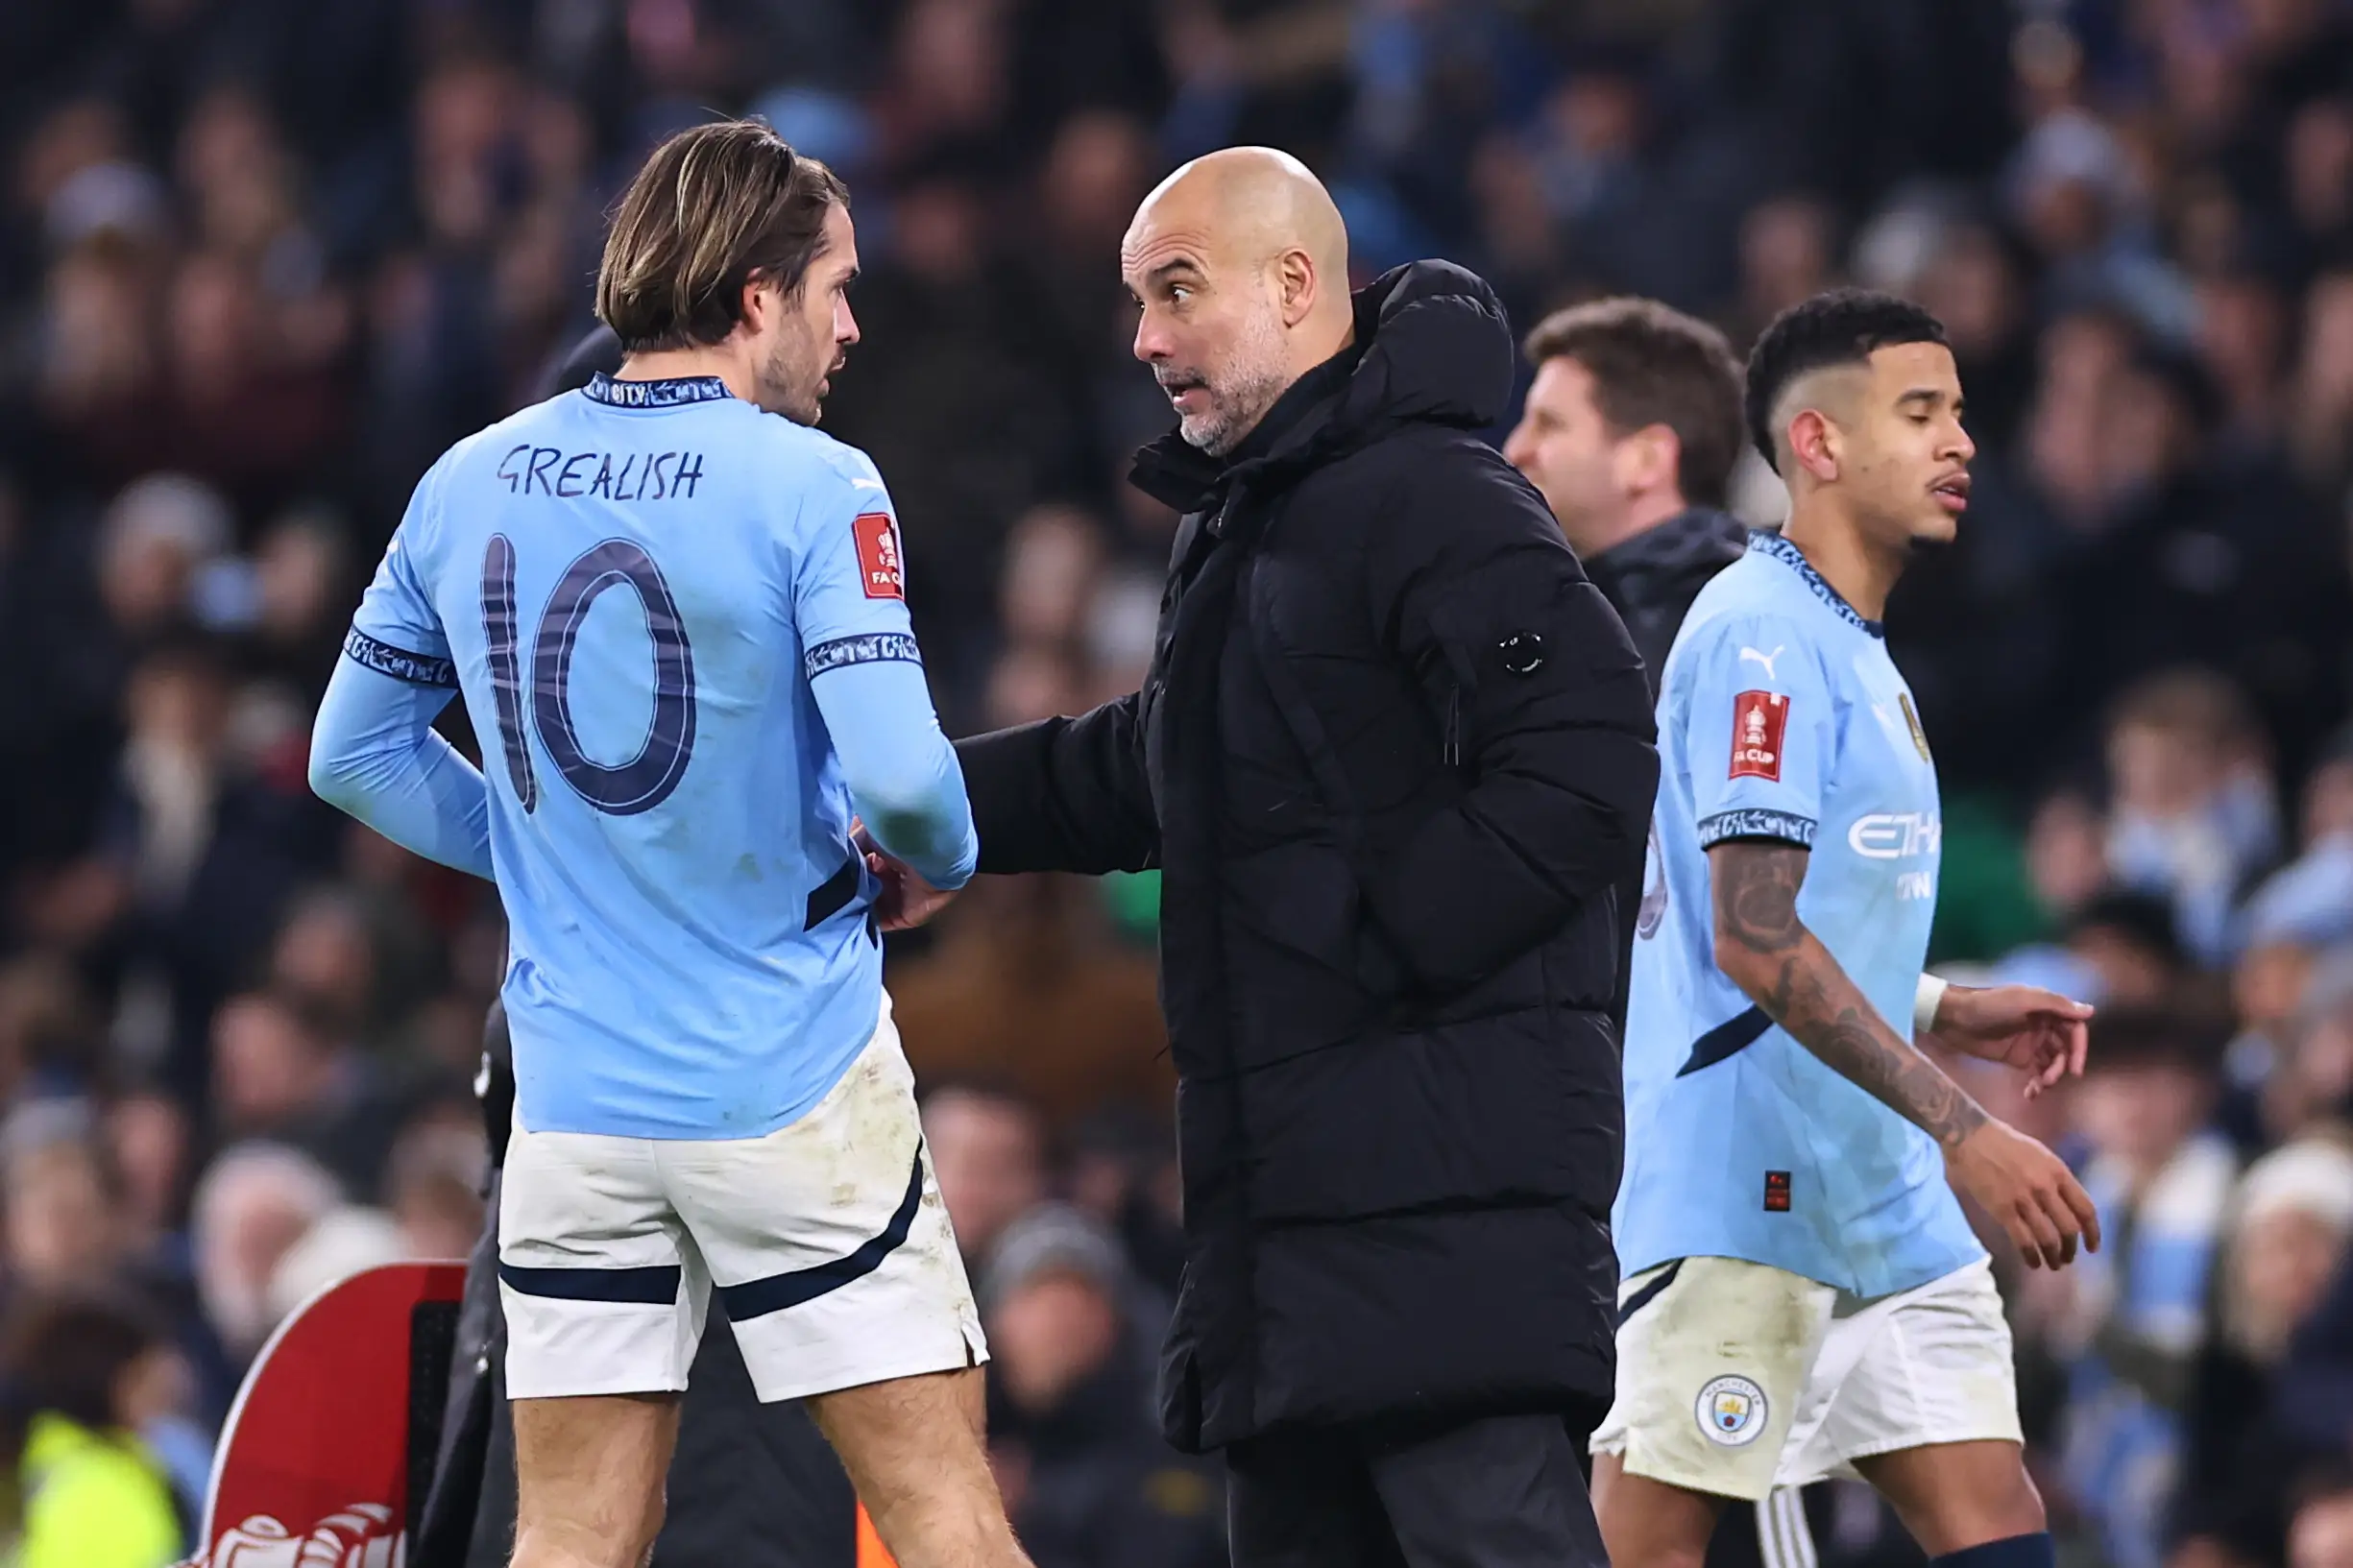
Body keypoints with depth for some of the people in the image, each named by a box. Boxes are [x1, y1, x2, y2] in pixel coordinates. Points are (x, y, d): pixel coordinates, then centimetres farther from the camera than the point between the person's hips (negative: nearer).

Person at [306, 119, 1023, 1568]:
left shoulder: (469, 486, 5)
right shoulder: (812, 488, -11)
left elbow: (355, 754, 14)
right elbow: (901, 776, -20)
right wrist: (945, 853, 1)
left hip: (574, 1105, 5)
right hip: (795, 1094, -5)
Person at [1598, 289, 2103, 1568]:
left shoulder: (1847, 649, 19)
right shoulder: (1761, 634, -12)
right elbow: (1750, 939, -21)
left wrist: (1946, 1017, 13)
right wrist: (1959, 1127, -23)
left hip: (1885, 1210, 10)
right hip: (1736, 1200, -10)